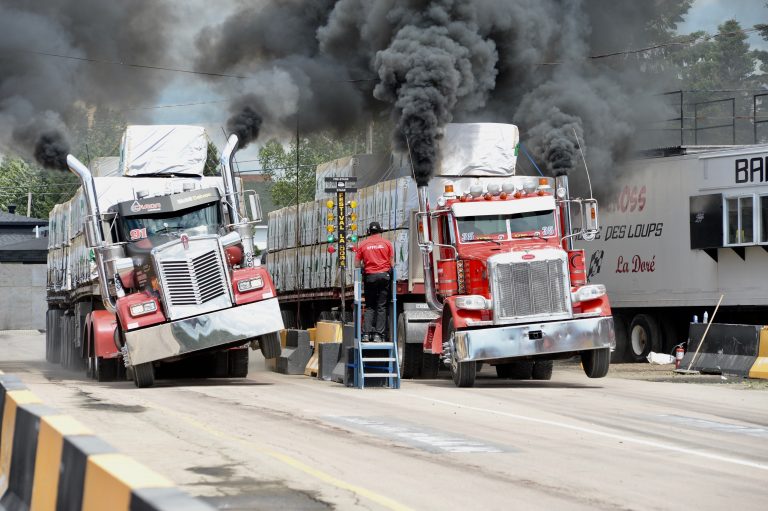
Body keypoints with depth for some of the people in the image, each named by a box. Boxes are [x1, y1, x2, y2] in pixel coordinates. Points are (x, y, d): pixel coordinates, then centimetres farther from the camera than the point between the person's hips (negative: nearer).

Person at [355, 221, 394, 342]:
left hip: (369, 276, 1)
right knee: (381, 306, 2)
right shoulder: (387, 243, 3)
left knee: (369, 306, 9)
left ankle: (366, 333, -3)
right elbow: (392, 263, 4)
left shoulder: (363, 245, 4)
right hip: (384, 275, -1)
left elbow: (357, 264, 4)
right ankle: (378, 334, -5)